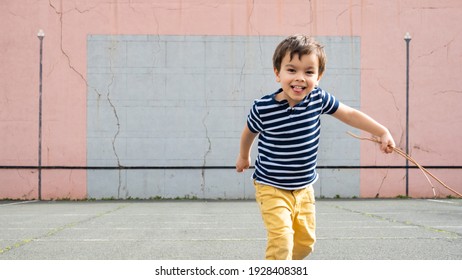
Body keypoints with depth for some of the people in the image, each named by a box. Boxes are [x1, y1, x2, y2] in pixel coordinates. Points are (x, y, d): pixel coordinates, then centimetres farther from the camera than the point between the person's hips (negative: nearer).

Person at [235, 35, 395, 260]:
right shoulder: (263, 108, -19)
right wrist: (243, 156, 22)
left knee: (305, 241, 16)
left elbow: (350, 115, 5)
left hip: (304, 188, 5)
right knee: (282, 239, -19)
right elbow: (249, 132, 4)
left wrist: (382, 132, 2)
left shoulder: (318, 99, -11)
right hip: (272, 188, -5)